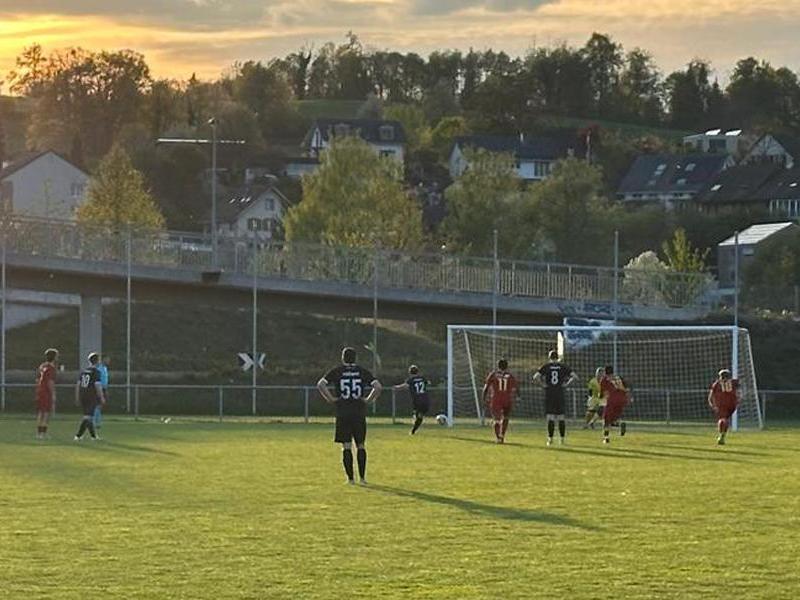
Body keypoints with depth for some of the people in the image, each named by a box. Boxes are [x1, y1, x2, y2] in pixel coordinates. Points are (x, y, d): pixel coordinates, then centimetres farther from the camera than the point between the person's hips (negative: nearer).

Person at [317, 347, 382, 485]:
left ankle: (350, 478, 1)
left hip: (342, 414, -1)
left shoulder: (336, 371, 2)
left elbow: (320, 384, -10)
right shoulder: (362, 372, 4)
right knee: (360, 445, 11)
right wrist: (369, 400, 1)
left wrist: (330, 399, -4)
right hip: (359, 414, 1)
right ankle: (362, 477, 7)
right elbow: (378, 387, -6)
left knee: (346, 446, 4)